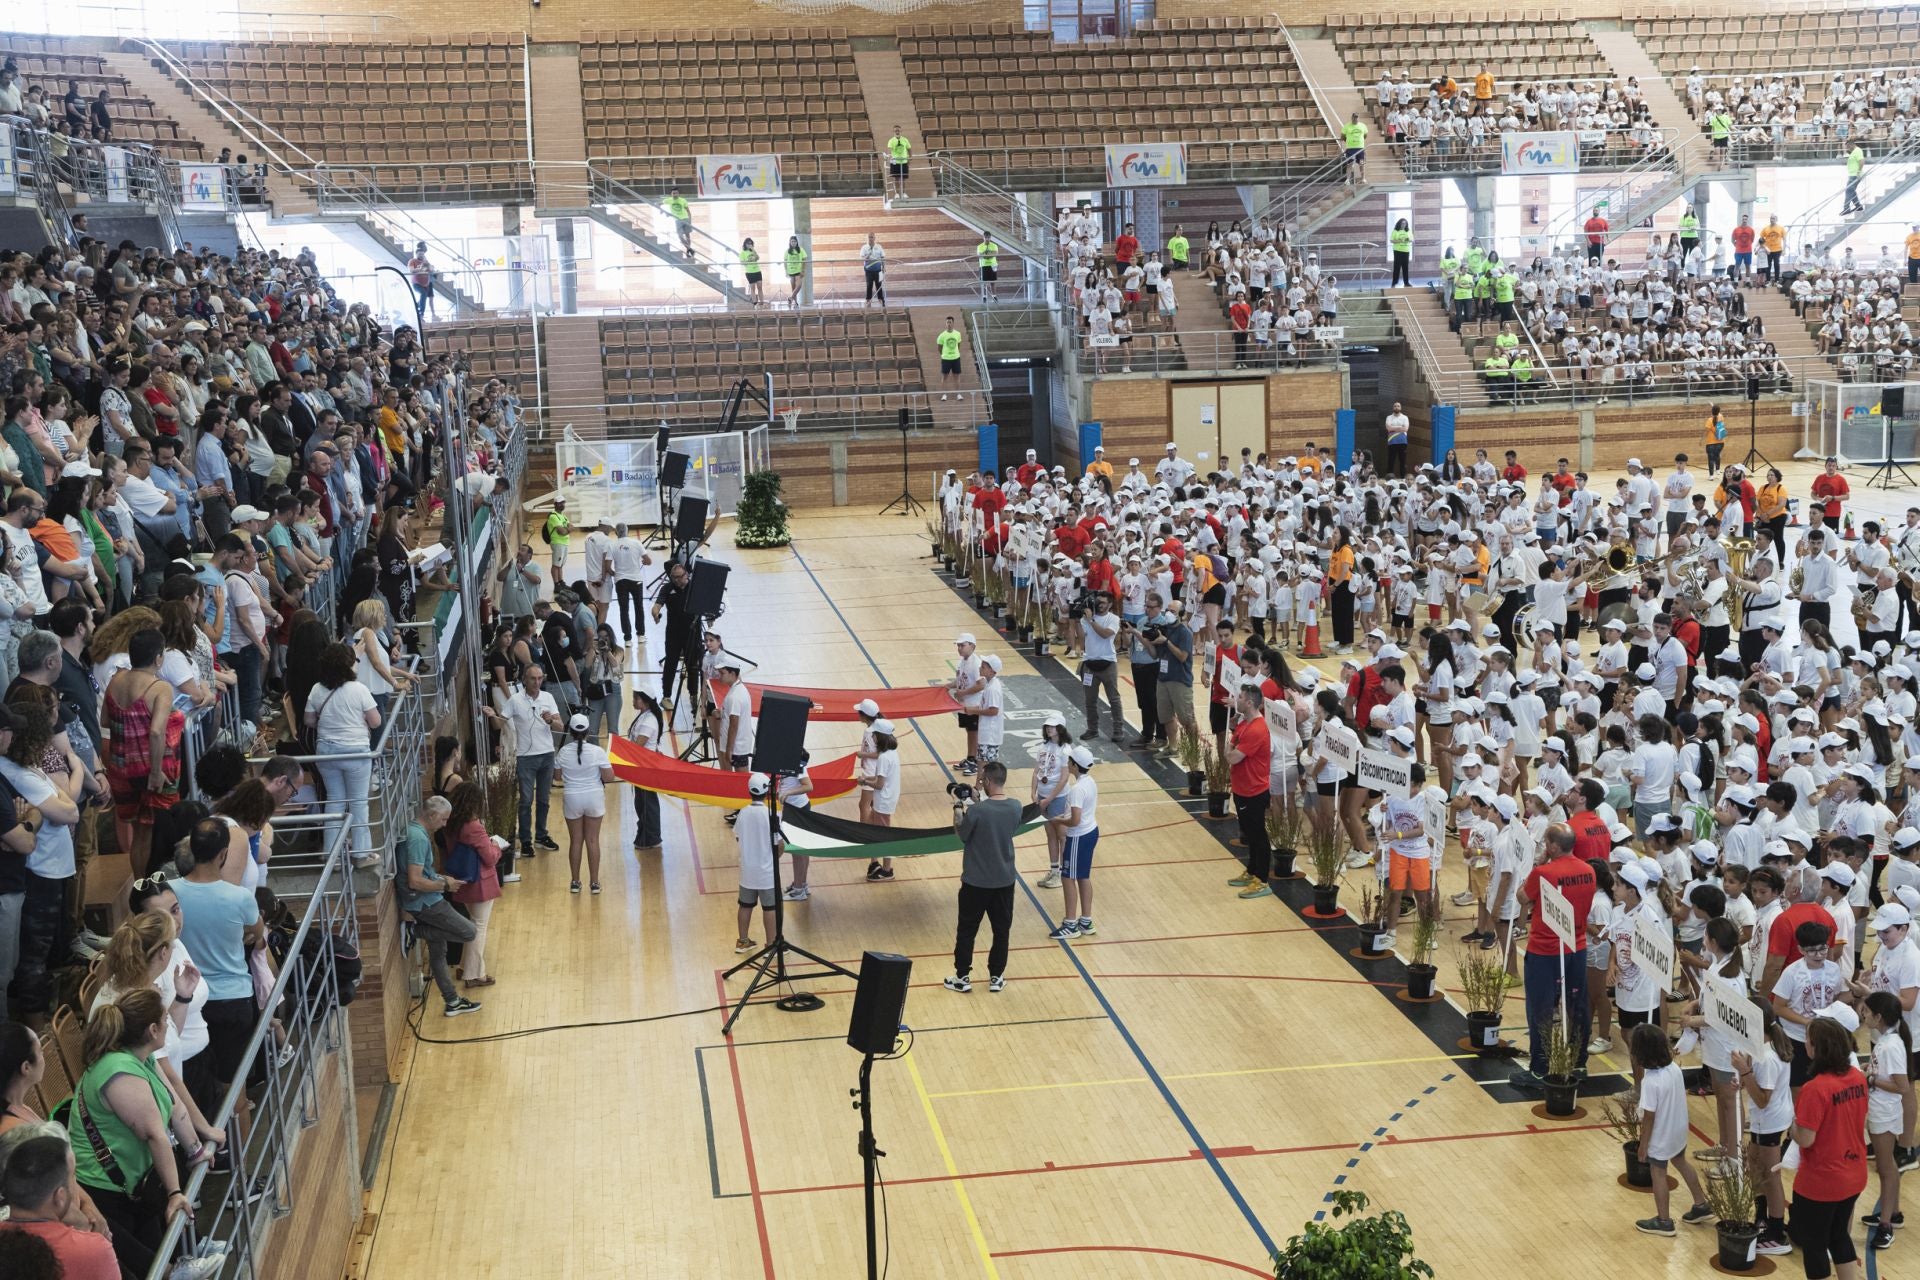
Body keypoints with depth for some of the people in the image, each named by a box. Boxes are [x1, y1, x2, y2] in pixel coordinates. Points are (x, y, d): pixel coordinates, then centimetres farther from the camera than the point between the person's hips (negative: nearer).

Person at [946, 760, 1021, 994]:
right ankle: (996, 977, 24)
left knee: (966, 930, 12)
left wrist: (958, 808, 5)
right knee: (1002, 930, 16)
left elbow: (961, 834, -8)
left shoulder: (977, 810, -22)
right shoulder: (1015, 807, -7)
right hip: (1005, 880, 4)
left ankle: (963, 977, 19)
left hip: (976, 882, -4)